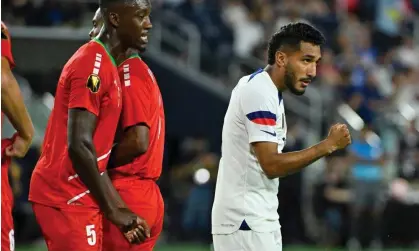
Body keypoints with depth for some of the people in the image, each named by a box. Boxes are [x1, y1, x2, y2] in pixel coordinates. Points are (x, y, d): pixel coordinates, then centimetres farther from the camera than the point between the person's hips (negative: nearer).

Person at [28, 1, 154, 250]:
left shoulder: (106, 65, 17)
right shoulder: (93, 65, -15)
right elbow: (79, 146, -22)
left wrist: (121, 209, 14)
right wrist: (112, 210, -16)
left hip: (78, 198, 10)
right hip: (67, 199, -10)